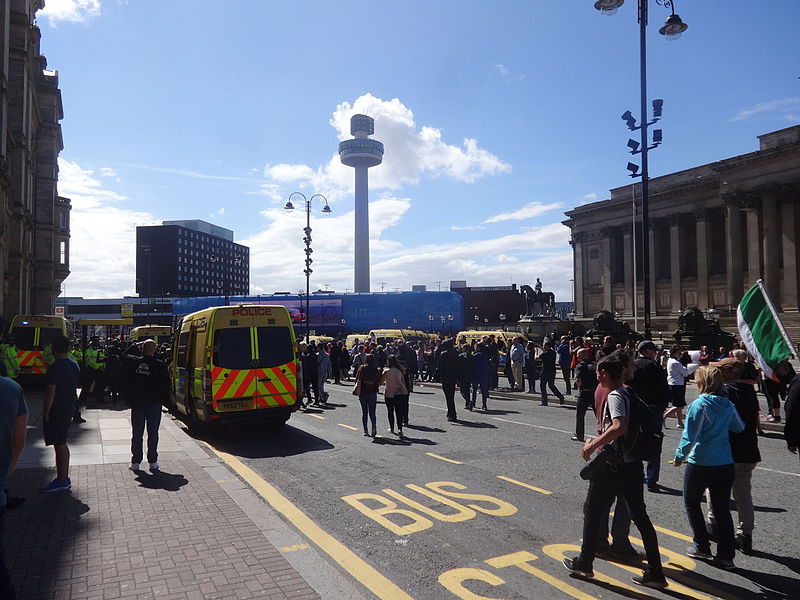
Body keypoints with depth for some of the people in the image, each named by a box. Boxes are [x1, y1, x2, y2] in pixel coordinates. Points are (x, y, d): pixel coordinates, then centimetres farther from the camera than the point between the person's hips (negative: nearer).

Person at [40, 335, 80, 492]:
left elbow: (51, 391, -21)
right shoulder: (74, 365, 9)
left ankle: (62, 481, 5)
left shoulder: (55, 367, -19)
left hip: (56, 411, -9)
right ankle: (64, 478, 25)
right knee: (62, 444, 17)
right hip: (68, 409, 9)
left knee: (59, 445, -2)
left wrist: (46, 411, -14)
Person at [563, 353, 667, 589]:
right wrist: (599, 441, 20)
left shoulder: (614, 396, -18)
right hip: (633, 464, 8)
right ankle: (655, 573, 17)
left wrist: (593, 445, -25)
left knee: (592, 511, 9)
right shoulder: (630, 393, 9)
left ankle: (584, 563, 22)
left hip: (612, 466, -8)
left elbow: (619, 427, -34)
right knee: (640, 516, 13)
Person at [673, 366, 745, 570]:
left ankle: (702, 546, 20)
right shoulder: (728, 405, 2)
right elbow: (739, 427, 18)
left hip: (700, 464, -5)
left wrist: (679, 456, -3)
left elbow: (689, 436, -17)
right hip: (725, 465, 5)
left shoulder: (699, 405, -16)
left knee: (691, 504, 16)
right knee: (722, 509, 11)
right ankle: (726, 555, 14)